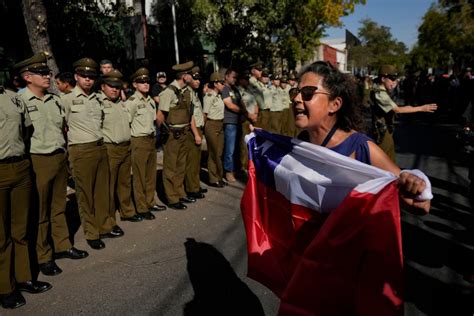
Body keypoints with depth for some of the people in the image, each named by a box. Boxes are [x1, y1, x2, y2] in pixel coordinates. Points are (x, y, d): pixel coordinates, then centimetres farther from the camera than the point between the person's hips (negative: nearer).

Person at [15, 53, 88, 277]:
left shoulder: (55, 100, 11)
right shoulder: (19, 102, -9)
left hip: (59, 158, 6)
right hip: (38, 162, -5)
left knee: (59, 207, 16)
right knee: (40, 212, 6)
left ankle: (62, 245, 29)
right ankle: (43, 256, 18)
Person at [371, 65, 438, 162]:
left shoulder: (382, 91, 11)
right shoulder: (379, 93, -22)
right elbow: (397, 109, -27)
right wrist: (421, 108, -25)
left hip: (386, 129, 10)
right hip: (382, 131, -10)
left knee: (390, 160, 16)